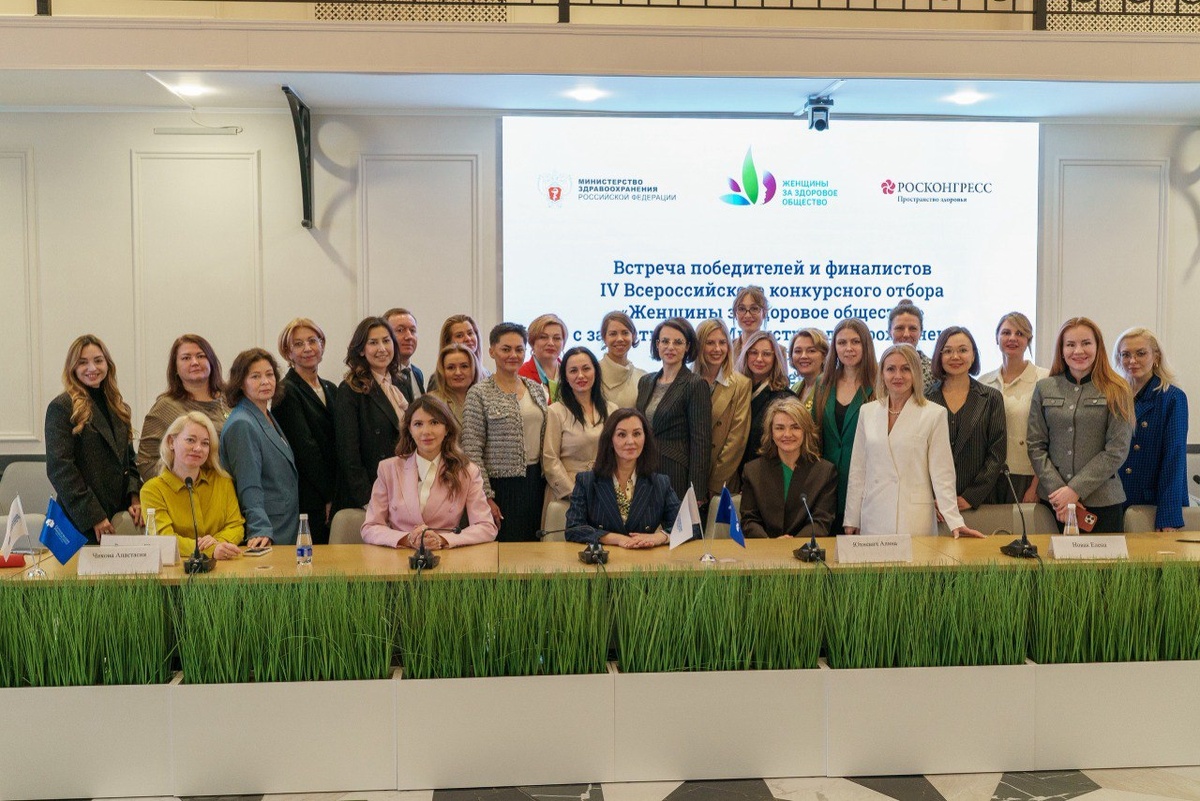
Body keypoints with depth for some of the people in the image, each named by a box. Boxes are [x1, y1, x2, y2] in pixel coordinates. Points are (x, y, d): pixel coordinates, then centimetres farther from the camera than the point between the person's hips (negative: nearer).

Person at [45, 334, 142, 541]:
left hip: (120, 516, 6)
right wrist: (94, 517, -15)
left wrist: (135, 498, 0)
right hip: (81, 522, -5)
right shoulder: (61, 408, -5)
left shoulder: (119, 408, 15)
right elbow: (58, 468, -12)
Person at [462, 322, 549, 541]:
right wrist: (486, 497, -13)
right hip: (501, 485, -5)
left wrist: (546, 482, 11)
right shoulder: (479, 394, -6)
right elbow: (472, 451, -9)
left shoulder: (537, 389, 11)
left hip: (535, 483, 5)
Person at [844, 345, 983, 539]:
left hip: (915, 520, -3)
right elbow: (858, 469, 9)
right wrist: (851, 520, 8)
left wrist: (954, 522, -9)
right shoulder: (867, 411, 8)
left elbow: (941, 472, -2)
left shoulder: (934, 414, -2)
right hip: (873, 518, 3)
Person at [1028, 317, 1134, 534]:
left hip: (1102, 500, -2)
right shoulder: (1044, 388, 6)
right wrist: (1057, 491, -9)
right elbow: (1035, 446, 3)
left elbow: (1117, 451, -6)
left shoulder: (1116, 391, 0)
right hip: (1054, 499, 2)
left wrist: (1076, 489, -12)